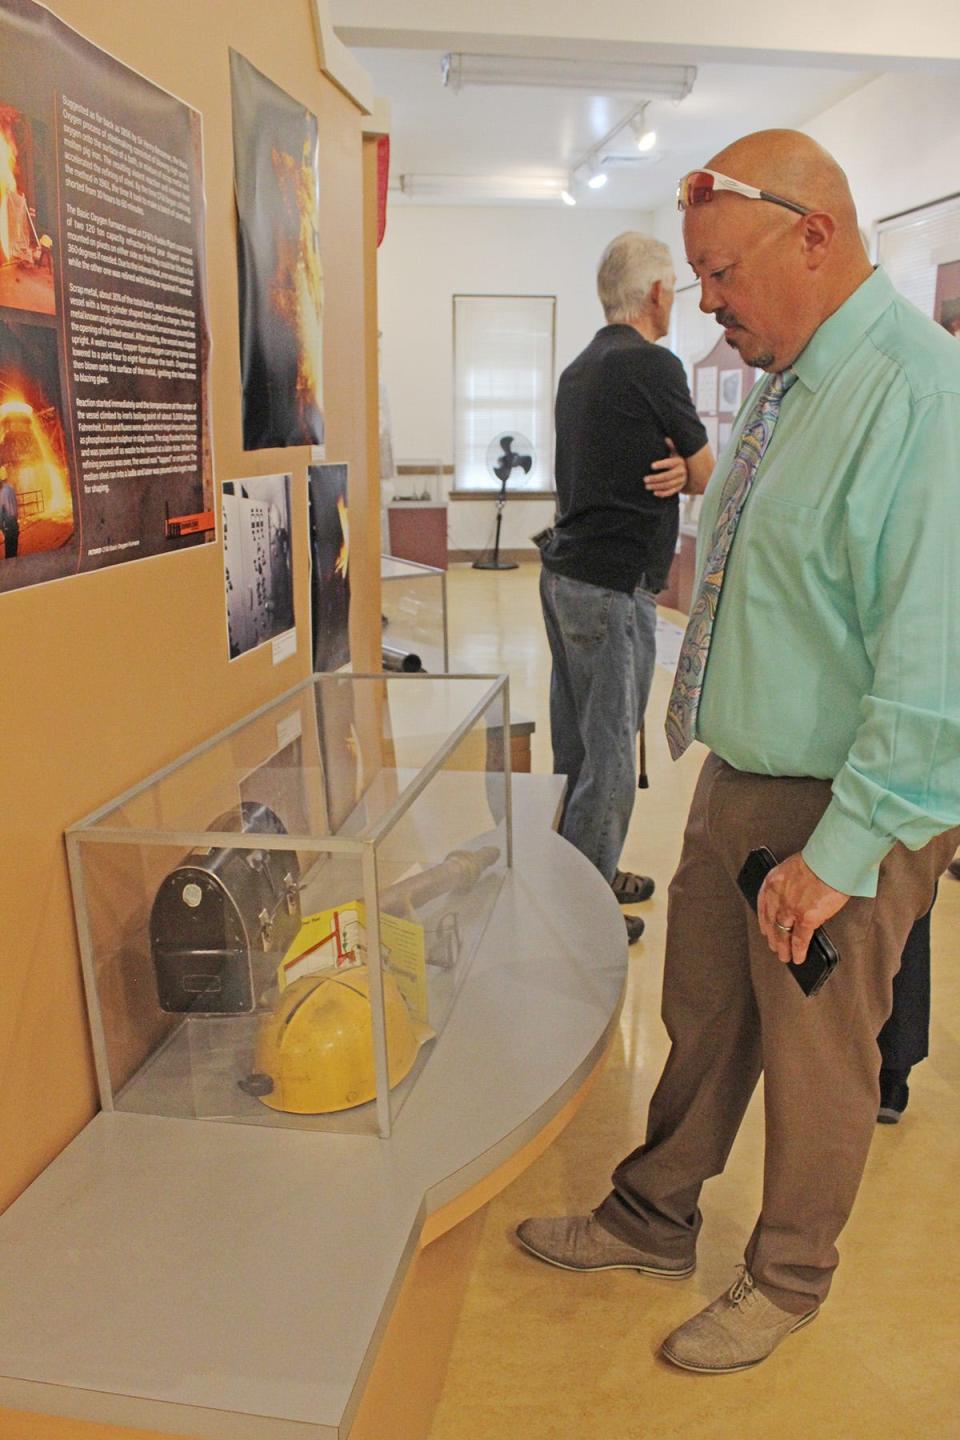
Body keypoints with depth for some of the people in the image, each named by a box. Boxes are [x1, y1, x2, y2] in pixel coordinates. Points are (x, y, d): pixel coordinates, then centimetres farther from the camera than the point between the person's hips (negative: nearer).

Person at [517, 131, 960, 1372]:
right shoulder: (780, 383, 7)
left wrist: (838, 853, -23)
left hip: (843, 813, -8)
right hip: (734, 781, 8)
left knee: (815, 1061, 14)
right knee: (701, 1021, 21)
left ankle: (787, 1278, 39)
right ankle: (655, 1219, 44)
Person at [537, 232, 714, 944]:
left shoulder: (580, 369, 15)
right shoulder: (652, 365, -12)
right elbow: (708, 475, -4)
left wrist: (672, 468, -2)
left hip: (565, 572, 9)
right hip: (614, 585, -9)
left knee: (578, 743, 16)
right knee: (610, 751, -1)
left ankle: (591, 875, 29)